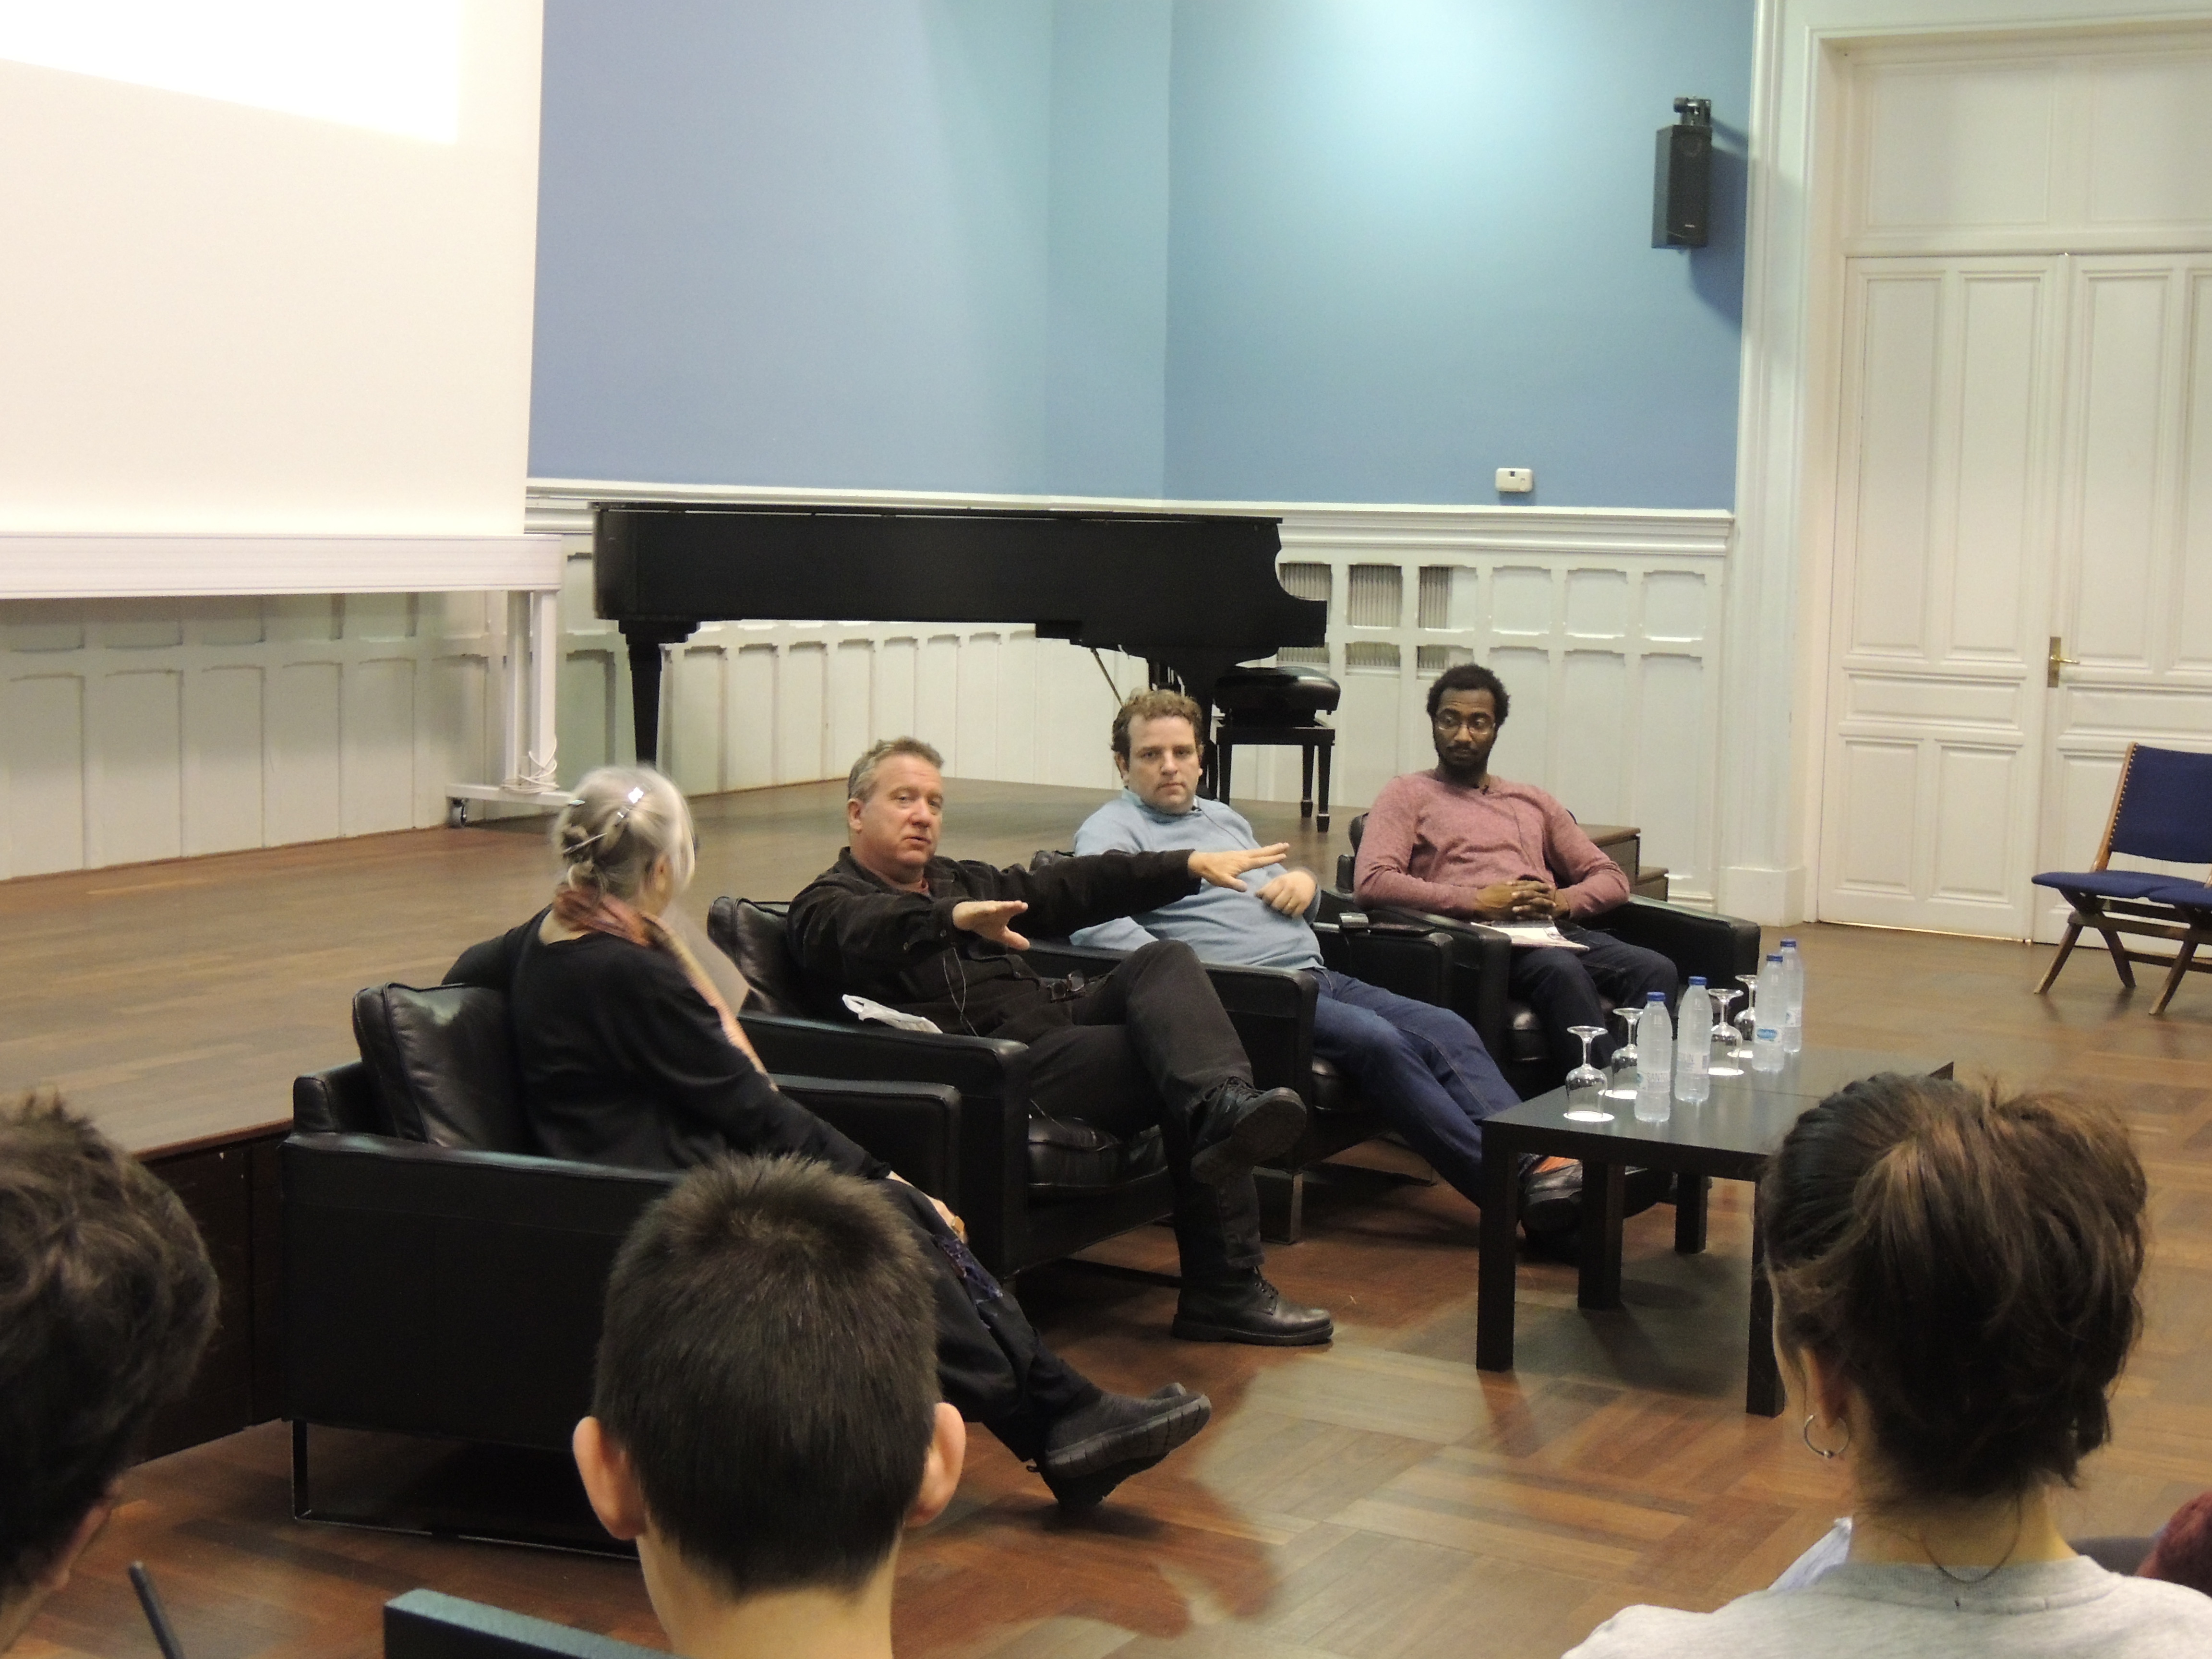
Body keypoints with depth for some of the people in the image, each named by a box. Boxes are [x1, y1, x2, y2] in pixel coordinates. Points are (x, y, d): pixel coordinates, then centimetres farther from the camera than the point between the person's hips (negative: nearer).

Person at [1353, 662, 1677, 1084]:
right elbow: (1371, 882, -3)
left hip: (1554, 931, 5)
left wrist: (1564, 901, 1)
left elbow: (1612, 879, 26)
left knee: (1656, 970, -26)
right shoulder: (1409, 794, 15)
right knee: (1562, 971, -38)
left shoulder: (1532, 802, 31)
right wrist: (1476, 900, -11)